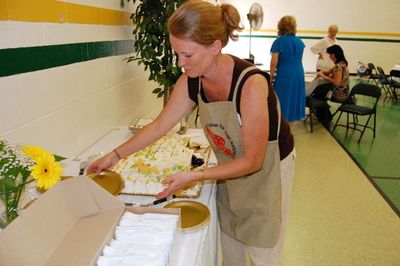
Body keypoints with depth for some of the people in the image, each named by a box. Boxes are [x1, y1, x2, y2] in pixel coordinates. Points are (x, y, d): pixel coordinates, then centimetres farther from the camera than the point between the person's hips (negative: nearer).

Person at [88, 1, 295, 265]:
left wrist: (193, 176, -29)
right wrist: (114, 155, -3)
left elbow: (252, 161, -27)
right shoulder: (190, 82, -16)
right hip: (232, 169, 5)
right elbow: (159, 126, -2)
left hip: (266, 168, -4)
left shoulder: (251, 83, -33)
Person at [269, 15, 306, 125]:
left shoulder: (279, 42, -10)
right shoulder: (299, 41, 7)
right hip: (299, 75, 5)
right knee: (294, 99, 13)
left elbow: (274, 63, -12)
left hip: (284, 76, -5)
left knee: (283, 101, 4)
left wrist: (271, 77, 0)